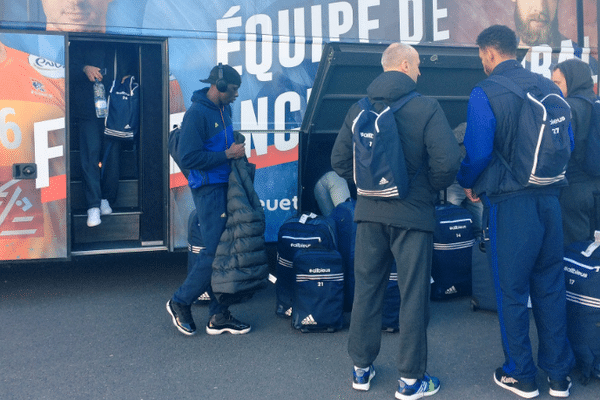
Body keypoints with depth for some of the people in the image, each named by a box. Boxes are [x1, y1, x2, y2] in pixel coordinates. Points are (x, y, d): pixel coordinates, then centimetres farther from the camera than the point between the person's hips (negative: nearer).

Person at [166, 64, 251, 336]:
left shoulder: (224, 110, 13)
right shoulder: (197, 113, -14)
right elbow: (188, 158, -19)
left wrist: (237, 149, 9)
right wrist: (227, 154, -15)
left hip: (225, 186, 9)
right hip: (208, 188, -9)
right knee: (214, 250, -7)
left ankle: (218, 316, 17)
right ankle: (180, 302, 13)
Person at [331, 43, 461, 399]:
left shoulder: (359, 109, 4)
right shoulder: (427, 108, -9)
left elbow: (340, 160, 4)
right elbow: (448, 160, -17)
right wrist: (431, 189, 1)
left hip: (369, 212, 4)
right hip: (412, 213, -4)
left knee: (366, 289, 14)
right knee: (414, 295, 6)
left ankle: (361, 369, 25)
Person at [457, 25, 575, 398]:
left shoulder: (485, 93, -10)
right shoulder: (549, 87, 8)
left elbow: (478, 151, -14)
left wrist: (467, 182, 5)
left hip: (509, 203, -5)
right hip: (550, 198, 6)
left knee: (512, 291, 7)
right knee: (551, 287, 14)